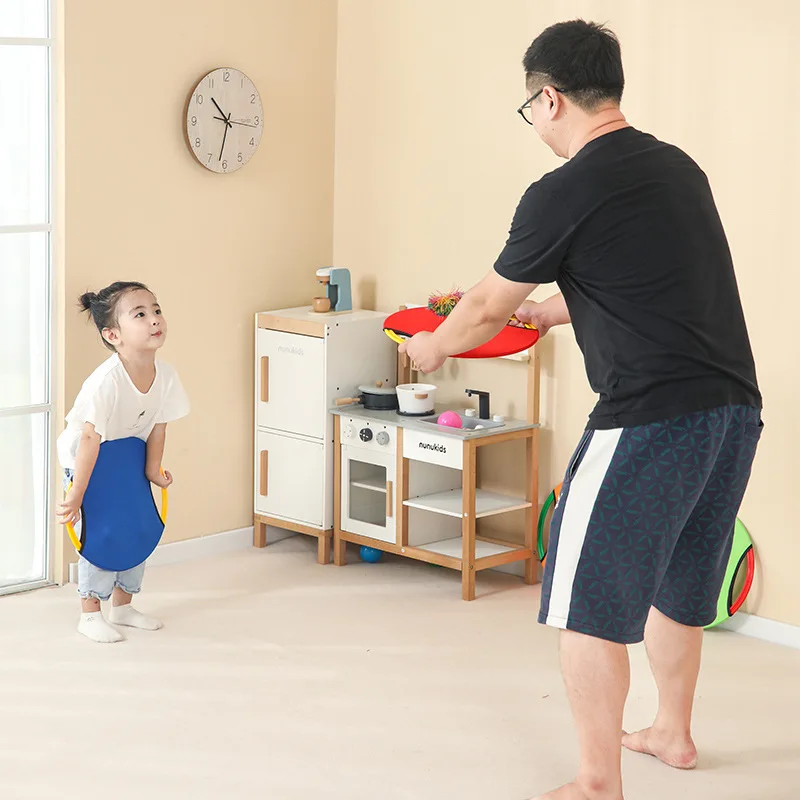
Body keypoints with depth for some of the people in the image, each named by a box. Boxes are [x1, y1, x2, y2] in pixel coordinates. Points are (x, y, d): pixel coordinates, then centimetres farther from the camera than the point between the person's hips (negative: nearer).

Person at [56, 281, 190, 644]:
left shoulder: (166, 376, -19)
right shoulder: (106, 381, -37)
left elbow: (158, 426, -6)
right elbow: (90, 439, -35)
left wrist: (152, 470, -2)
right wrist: (76, 496, -33)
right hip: (83, 461, -6)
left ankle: (122, 605, 26)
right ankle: (90, 615, 6)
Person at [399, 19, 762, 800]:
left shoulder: (563, 194, -10)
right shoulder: (678, 166, 13)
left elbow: (487, 307, 3)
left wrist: (432, 347, 23)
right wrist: (554, 310, 37)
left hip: (651, 418, -8)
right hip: (735, 411, 8)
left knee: (590, 602, 2)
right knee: (672, 583, 24)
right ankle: (673, 733, 39)